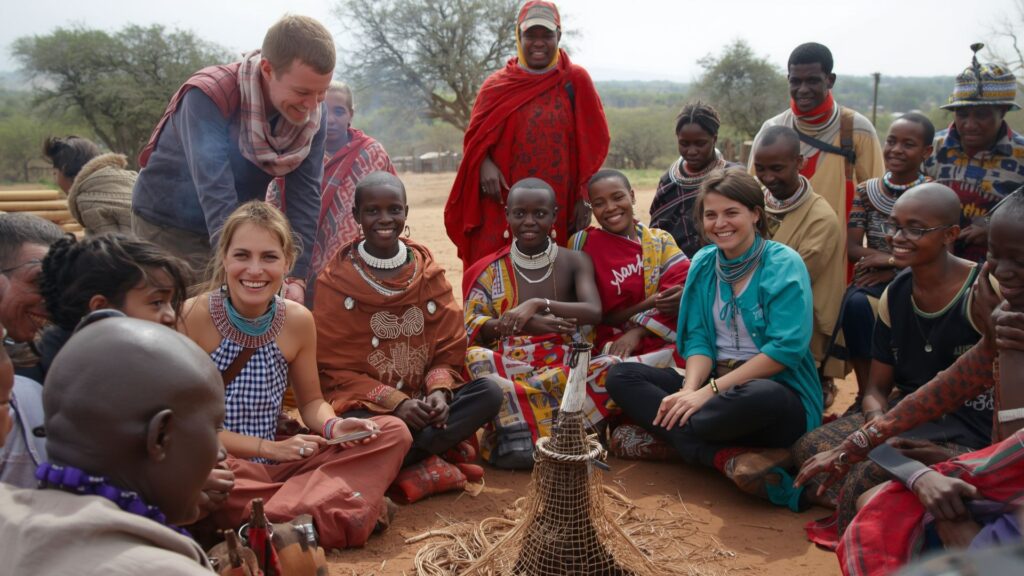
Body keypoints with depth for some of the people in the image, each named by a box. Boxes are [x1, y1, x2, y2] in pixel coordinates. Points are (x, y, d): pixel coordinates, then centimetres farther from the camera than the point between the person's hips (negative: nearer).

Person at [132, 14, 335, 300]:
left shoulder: (312, 115, -13)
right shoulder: (210, 97, -29)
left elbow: (304, 195, -16)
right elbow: (215, 191, -39)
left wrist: (296, 277, -26)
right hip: (168, 227, -4)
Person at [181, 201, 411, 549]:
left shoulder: (298, 321, -1)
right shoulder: (193, 317, -12)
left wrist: (333, 426, -12)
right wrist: (268, 448, -16)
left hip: (276, 466, 5)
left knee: (393, 432, -8)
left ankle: (279, 513, -28)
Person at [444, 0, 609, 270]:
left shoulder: (576, 81, 5)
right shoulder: (497, 84, 8)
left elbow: (592, 145, 4)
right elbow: (475, 138, 9)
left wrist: (585, 198, -2)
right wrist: (485, 165, -12)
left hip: (558, 207, 0)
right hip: (504, 208, 1)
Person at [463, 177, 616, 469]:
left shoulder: (574, 261, 6)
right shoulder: (490, 270, 6)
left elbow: (594, 312, -11)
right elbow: (472, 328, -6)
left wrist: (537, 305, -25)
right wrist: (529, 323, -22)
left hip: (567, 366, 1)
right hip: (510, 367, 0)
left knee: (613, 367, -30)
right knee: (476, 358, -31)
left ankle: (521, 430, -30)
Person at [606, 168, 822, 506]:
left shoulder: (784, 264, -8)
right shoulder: (703, 264, 9)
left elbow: (786, 348, -17)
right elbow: (699, 339, 5)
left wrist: (710, 390, -20)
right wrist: (691, 388, -17)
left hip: (775, 390, -6)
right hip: (716, 386, 6)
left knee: (761, 397, -42)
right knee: (621, 376, -11)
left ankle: (657, 434, -18)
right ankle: (729, 457, -27)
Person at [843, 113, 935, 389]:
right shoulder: (866, 191, 8)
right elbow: (852, 248, 0)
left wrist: (892, 268, -17)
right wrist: (892, 257, -16)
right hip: (872, 279, 2)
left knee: (861, 305, -33)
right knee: (855, 303, -32)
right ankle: (867, 393, -18)